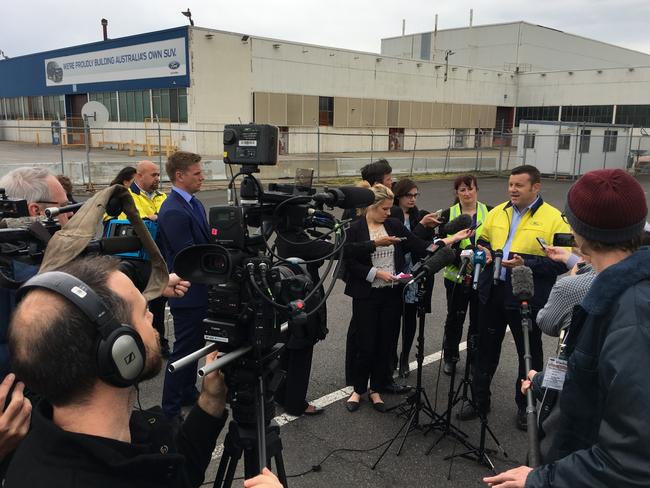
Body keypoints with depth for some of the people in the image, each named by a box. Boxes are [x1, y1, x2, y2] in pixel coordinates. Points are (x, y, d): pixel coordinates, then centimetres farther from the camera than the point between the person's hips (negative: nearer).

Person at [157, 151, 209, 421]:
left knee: (194, 345, 22)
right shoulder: (173, 212, -22)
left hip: (199, 291, 10)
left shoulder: (194, 204, 9)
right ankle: (170, 409, 14)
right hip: (189, 294, -10)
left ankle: (188, 393, 38)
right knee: (184, 349, 1)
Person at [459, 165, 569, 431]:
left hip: (527, 297, -4)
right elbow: (482, 241, 20)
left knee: (529, 353, 12)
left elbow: (561, 262, -14)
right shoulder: (496, 213, 7)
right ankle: (479, 400, 31)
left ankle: (525, 406, 32)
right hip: (492, 292, 5)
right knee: (486, 349, 15)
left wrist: (525, 264, -23)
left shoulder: (554, 219, -9)